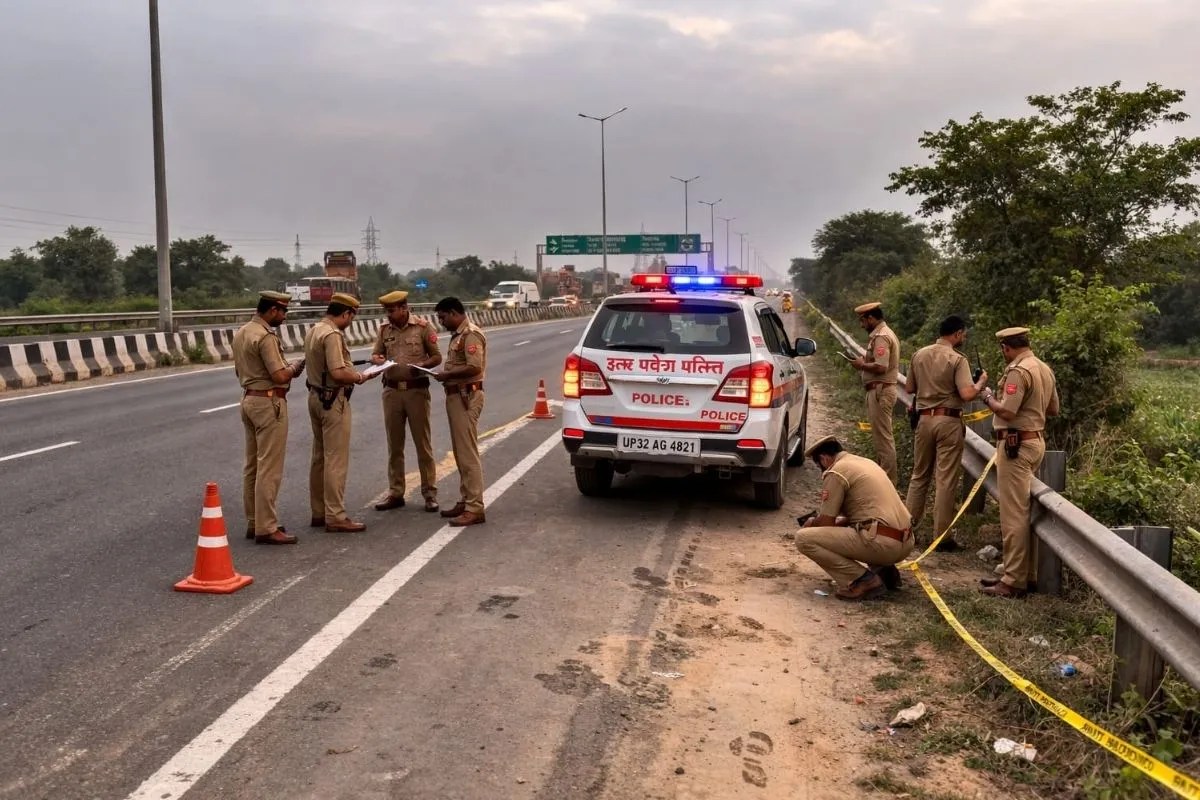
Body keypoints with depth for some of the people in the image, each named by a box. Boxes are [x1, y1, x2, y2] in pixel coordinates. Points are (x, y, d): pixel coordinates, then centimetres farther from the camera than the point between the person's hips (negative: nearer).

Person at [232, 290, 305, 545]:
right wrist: (295, 366, -3)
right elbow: (280, 376, -22)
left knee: (252, 465, 13)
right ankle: (266, 528, -4)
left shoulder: (241, 333, 11)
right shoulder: (266, 336, -18)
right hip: (269, 402, -10)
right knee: (269, 468, -6)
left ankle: (253, 522, 21)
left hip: (249, 398, 10)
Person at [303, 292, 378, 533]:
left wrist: (350, 369, 13)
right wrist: (358, 378, -10)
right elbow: (338, 373, -27)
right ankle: (335, 517, -2)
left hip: (316, 396, 10)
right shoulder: (332, 335, -19)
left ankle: (319, 512, 23)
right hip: (333, 400, -10)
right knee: (336, 460, -5)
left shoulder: (313, 331, 11)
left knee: (320, 457, 15)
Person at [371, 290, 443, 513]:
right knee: (394, 445, 9)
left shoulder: (422, 327, -4)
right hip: (391, 390, 4)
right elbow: (375, 354, 13)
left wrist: (422, 365, -20)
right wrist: (377, 359, -12)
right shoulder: (384, 329, 7)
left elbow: (437, 356, 0)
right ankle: (395, 493, 17)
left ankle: (429, 492, 10)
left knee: (423, 443, 2)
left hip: (416, 389, -4)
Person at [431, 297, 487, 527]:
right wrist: (445, 375, 3)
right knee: (460, 453, 14)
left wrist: (446, 375, -15)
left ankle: (475, 508, -7)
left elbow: (474, 367, -24)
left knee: (468, 454, -9)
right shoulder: (458, 335, 17)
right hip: (456, 395, 11)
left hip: (467, 397, -11)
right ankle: (465, 501, 22)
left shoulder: (471, 335, -15)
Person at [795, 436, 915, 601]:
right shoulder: (866, 462, 22)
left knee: (803, 538, -8)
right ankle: (883, 570, 15)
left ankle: (863, 580, -10)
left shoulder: (835, 472, -5)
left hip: (883, 544, -9)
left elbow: (826, 524, -3)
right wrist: (841, 521, 34)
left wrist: (811, 523, 18)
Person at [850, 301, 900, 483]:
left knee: (883, 437, -7)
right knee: (882, 436, 16)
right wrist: (866, 359, 11)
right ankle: (885, 476, 23)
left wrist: (862, 365, -11)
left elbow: (881, 367, -26)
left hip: (880, 391, -11)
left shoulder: (880, 336, -16)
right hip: (883, 389, 11)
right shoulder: (886, 333, 17)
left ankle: (887, 480, -3)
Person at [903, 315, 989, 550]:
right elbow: (967, 394, -20)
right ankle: (942, 536, 5)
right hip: (949, 421, -5)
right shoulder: (957, 359, -12)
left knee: (919, 475, 17)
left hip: (924, 419, 5)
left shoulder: (919, 355, 4)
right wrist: (981, 382, -2)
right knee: (946, 480, 1)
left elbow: (908, 388, 12)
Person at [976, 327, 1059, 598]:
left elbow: (1007, 411, -22)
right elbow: (1053, 410, 19)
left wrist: (989, 397, -5)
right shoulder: (1045, 369, 11)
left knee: (1013, 514, -5)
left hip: (1016, 444, -10)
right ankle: (1026, 573, 23)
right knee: (1024, 511, 16)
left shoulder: (1018, 371, -17)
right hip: (1036, 441, 10)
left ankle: (1014, 581, -2)